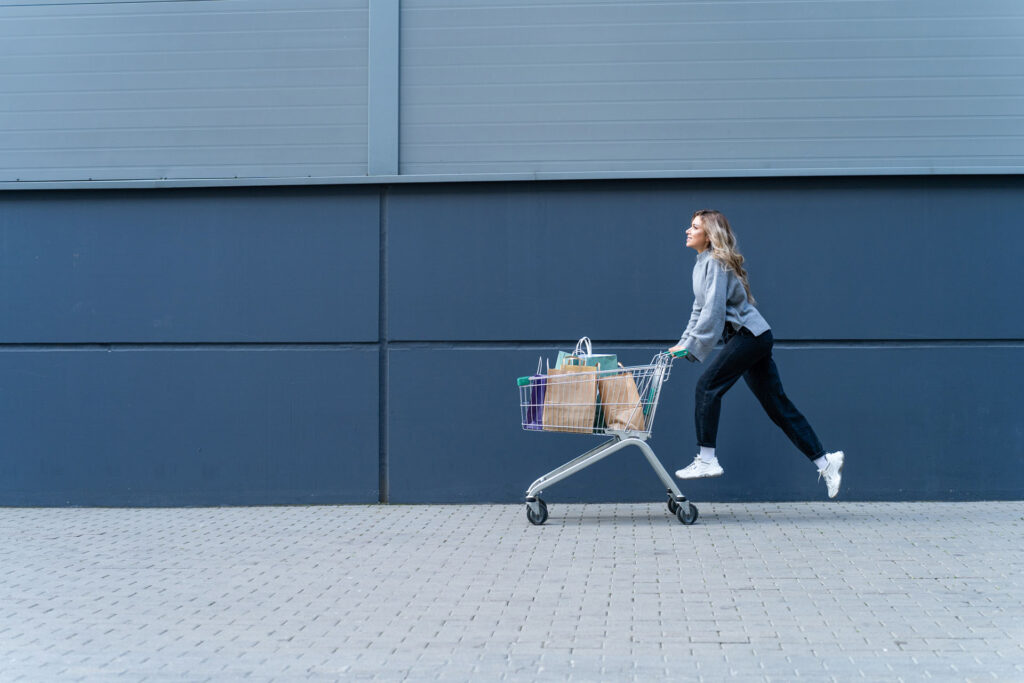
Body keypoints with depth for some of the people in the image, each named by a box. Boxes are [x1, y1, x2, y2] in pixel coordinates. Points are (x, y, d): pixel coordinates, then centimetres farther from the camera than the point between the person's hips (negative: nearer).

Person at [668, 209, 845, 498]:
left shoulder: (716, 263, -12)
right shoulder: (702, 264, 16)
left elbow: (712, 312, -19)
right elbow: (699, 310, 20)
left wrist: (689, 348, -19)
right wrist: (682, 343, 12)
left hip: (749, 334, -10)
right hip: (752, 337, 10)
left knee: (708, 386, -12)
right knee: (776, 404, 7)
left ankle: (707, 460, -9)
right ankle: (825, 461, 7)